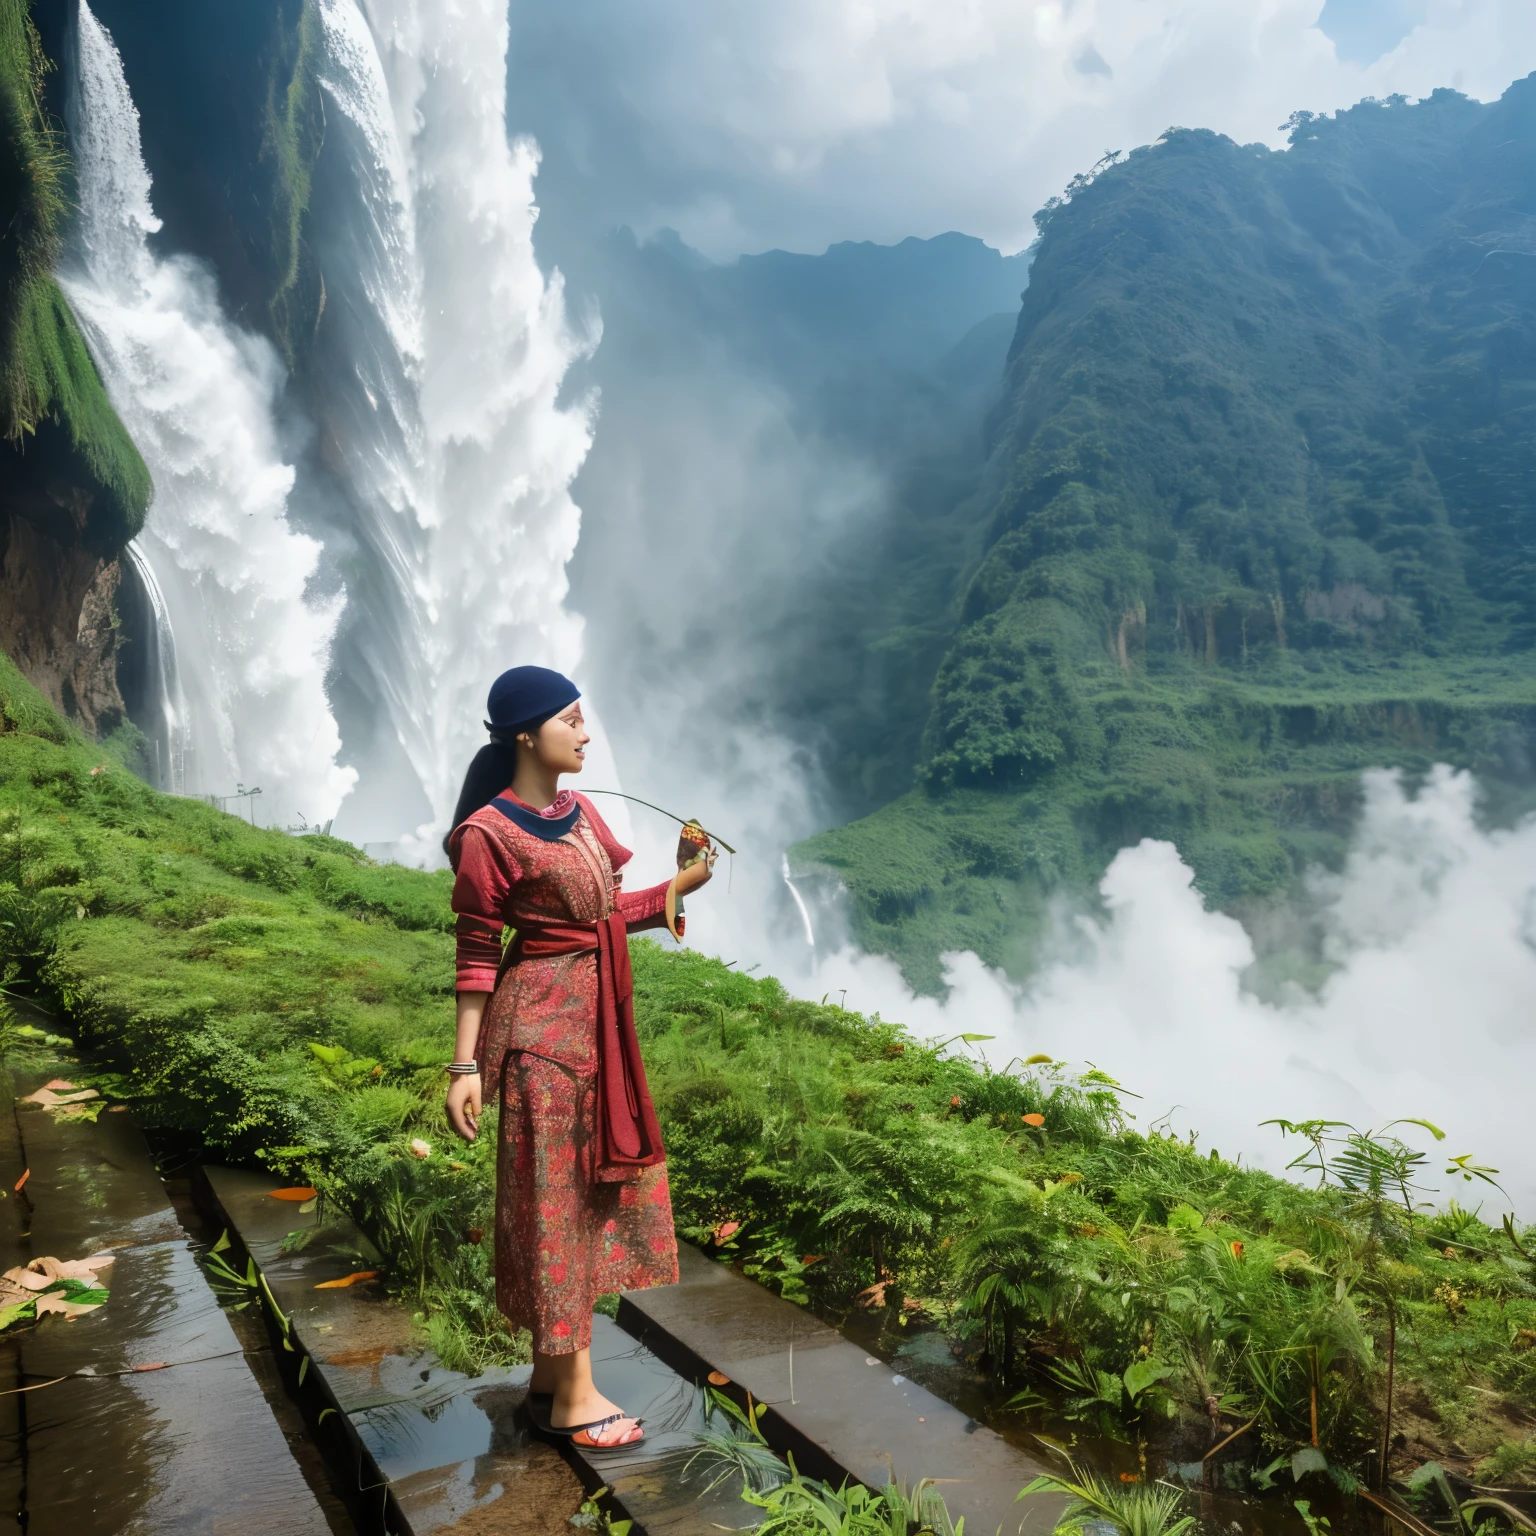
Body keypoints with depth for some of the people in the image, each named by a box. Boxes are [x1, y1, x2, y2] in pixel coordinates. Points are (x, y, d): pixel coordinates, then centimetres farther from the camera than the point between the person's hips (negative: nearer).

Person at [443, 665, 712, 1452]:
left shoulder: (580, 813, 8)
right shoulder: (490, 834, -14)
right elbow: (476, 953, -11)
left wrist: (684, 883, 6)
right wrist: (465, 1066, -12)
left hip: (598, 1017, 9)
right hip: (540, 1024, -8)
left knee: (594, 1186, 14)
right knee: (555, 1196, 1)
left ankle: (549, 1374, 29)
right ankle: (574, 1396, 15)